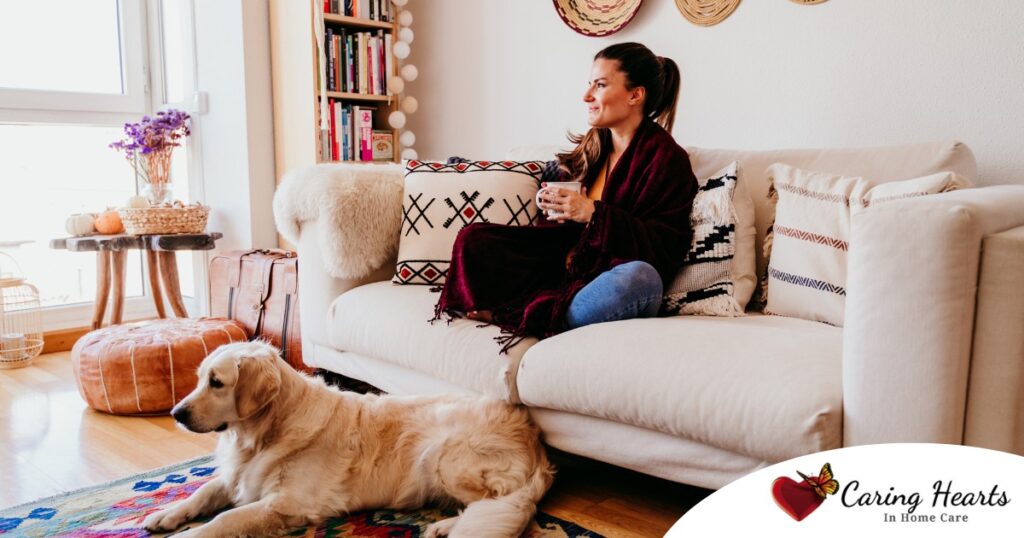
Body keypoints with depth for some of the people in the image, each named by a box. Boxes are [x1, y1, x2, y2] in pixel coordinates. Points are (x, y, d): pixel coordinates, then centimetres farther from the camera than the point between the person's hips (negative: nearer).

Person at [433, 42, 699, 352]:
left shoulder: (666, 158, -6)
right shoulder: (592, 147, 15)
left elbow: (667, 248, -15)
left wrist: (593, 213, -23)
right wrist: (552, 205, -3)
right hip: (567, 267, 6)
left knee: (642, 277, -41)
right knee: (473, 238, -4)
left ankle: (537, 319, -23)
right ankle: (549, 310, -17)